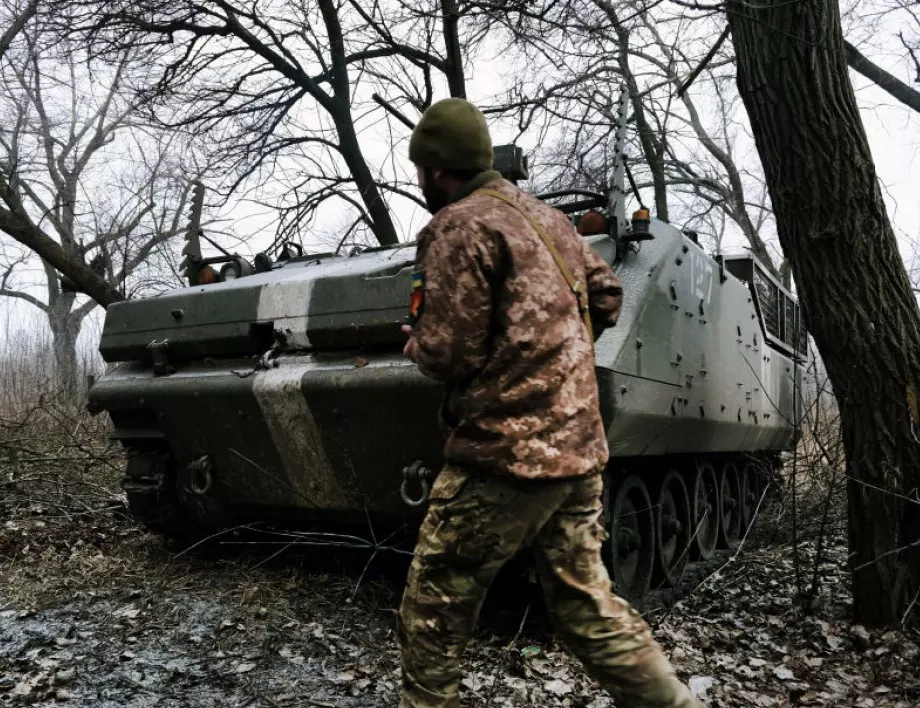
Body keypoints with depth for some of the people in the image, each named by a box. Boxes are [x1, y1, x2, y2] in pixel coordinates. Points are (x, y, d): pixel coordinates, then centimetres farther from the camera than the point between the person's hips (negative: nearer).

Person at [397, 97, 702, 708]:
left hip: (501, 454, -8)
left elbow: (449, 353, -15)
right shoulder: (546, 216, 15)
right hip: (578, 448, 8)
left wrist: (414, 340, 6)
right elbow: (608, 295, 21)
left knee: (434, 613, 8)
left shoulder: (457, 227, -9)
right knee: (588, 605, 16)